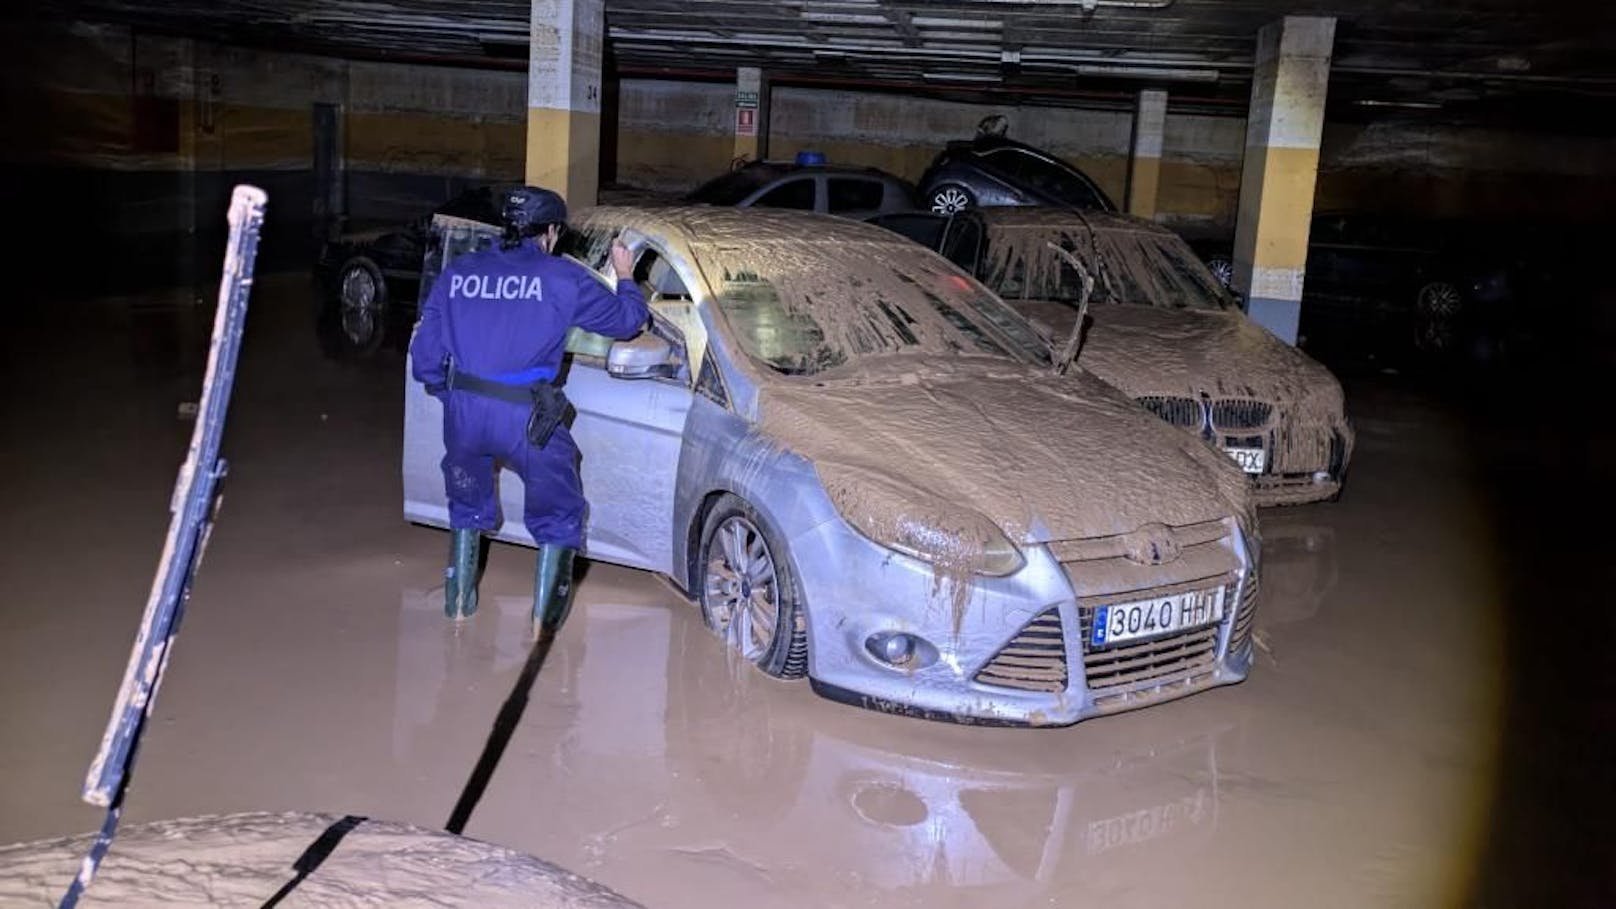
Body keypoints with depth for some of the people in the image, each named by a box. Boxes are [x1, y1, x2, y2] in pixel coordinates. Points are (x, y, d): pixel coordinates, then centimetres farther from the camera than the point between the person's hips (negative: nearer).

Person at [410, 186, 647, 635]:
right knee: (559, 518, 17)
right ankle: (544, 618, 18)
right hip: (526, 420, -4)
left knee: (467, 507, 29)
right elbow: (625, 319, 12)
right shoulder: (563, 277, 0)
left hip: (463, 412, 4)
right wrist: (625, 277, 31)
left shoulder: (457, 273, 10)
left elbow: (425, 356, 10)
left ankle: (459, 604, 37)